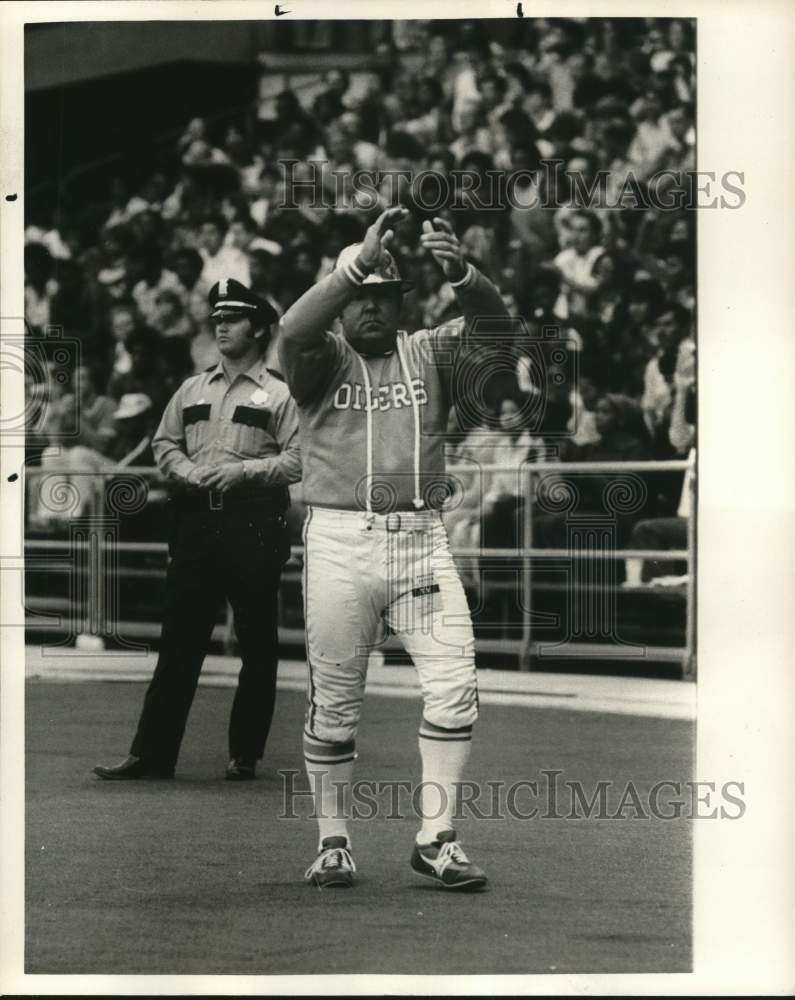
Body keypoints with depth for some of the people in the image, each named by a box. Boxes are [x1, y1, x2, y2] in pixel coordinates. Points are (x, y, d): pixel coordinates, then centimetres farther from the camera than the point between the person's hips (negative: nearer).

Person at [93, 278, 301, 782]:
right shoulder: (192, 390, 16)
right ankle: (152, 753, 3)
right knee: (179, 639, 2)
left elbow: (298, 459, -6)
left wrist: (244, 471, -15)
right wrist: (190, 472, -4)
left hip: (254, 526, -4)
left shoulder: (280, 395, 1)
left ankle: (246, 754, 9)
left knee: (257, 643, 1)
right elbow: (164, 443, 15)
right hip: (197, 522, 4)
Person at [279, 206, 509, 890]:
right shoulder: (323, 362, 5)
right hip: (340, 541, -2)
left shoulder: (429, 356, 11)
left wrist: (460, 273, -28)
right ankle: (333, 841, 15)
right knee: (334, 699, 3)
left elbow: (494, 321, -6)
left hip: (422, 540, 2)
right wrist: (360, 261, -30)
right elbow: (295, 328, -18)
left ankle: (437, 839, 0)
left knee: (456, 685, -8)